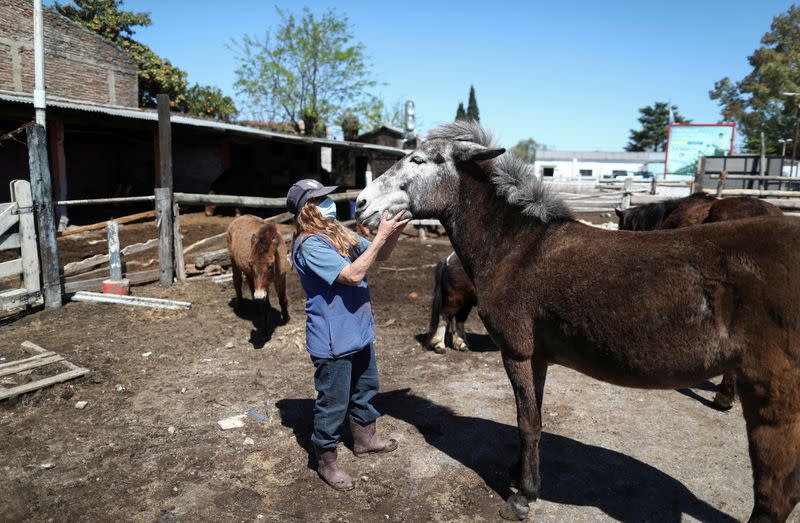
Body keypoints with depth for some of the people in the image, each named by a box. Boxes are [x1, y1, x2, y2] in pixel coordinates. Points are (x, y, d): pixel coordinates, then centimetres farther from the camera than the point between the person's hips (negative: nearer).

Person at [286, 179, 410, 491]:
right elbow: (352, 275, -30)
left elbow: (380, 255, 12)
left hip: (359, 333, 9)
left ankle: (365, 438, 48)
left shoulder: (339, 234, 4)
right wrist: (382, 235, -26)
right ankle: (326, 462, 28)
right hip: (333, 342, -9)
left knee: (365, 388, 26)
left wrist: (395, 231, -7)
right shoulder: (310, 244, -22)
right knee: (333, 402, 7)